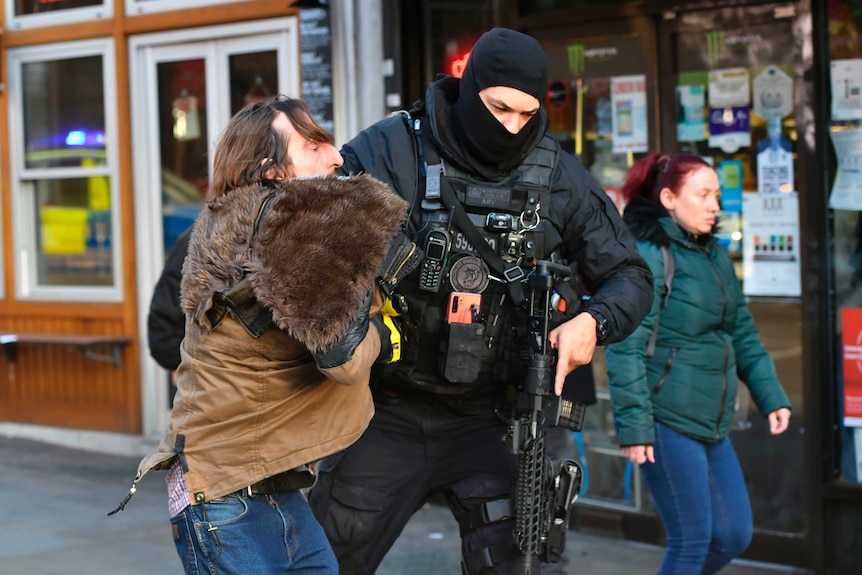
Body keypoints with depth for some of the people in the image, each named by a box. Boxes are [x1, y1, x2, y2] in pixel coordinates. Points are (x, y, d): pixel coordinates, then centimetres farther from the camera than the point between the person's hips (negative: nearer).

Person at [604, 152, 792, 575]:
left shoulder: (716, 257, 14)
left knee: (733, 535, 10)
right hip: (668, 422, -8)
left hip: (712, 426, 8)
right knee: (691, 540, -4)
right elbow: (626, 348, -17)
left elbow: (742, 334, 19)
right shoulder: (649, 256, -12)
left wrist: (771, 396, 10)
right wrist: (633, 425, -21)